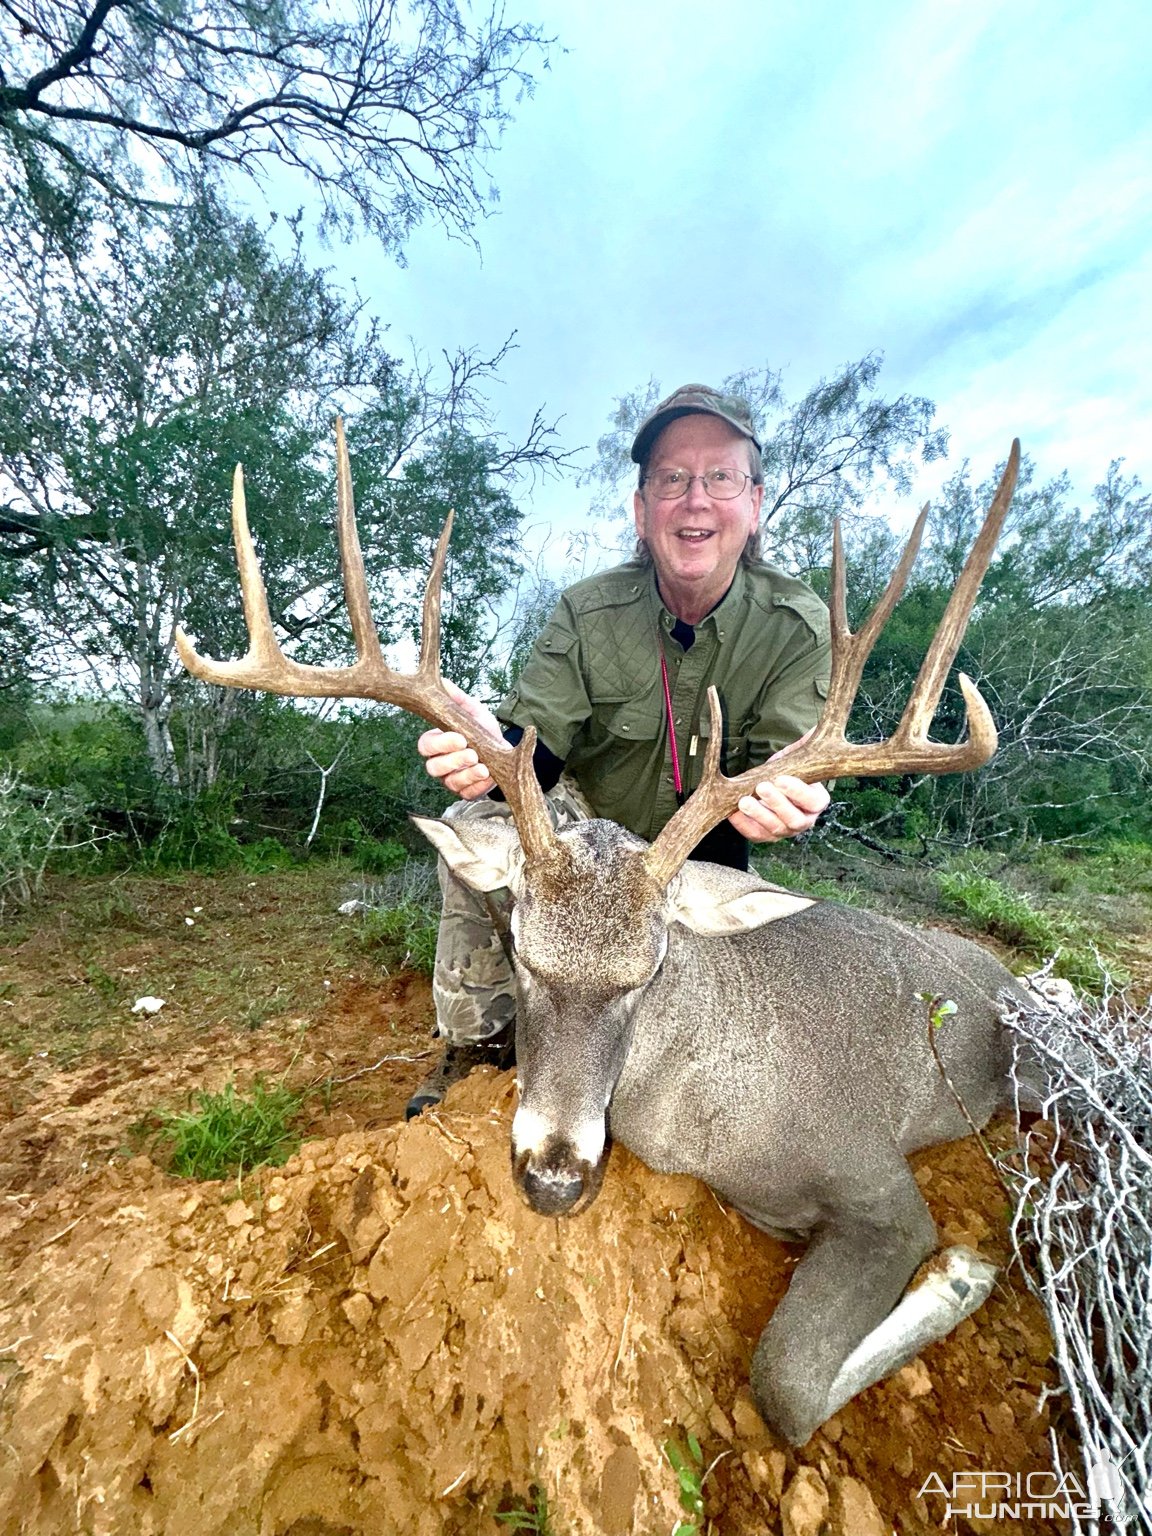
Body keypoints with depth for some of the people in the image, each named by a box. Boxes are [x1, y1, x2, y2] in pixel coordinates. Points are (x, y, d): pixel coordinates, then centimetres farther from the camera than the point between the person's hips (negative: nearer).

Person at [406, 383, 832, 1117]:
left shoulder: (798, 624, -16)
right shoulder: (589, 611, -16)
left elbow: (789, 763, -23)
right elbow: (537, 736, -24)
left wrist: (784, 798, -49)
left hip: (707, 857, 1)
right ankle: (480, 1043, -5)